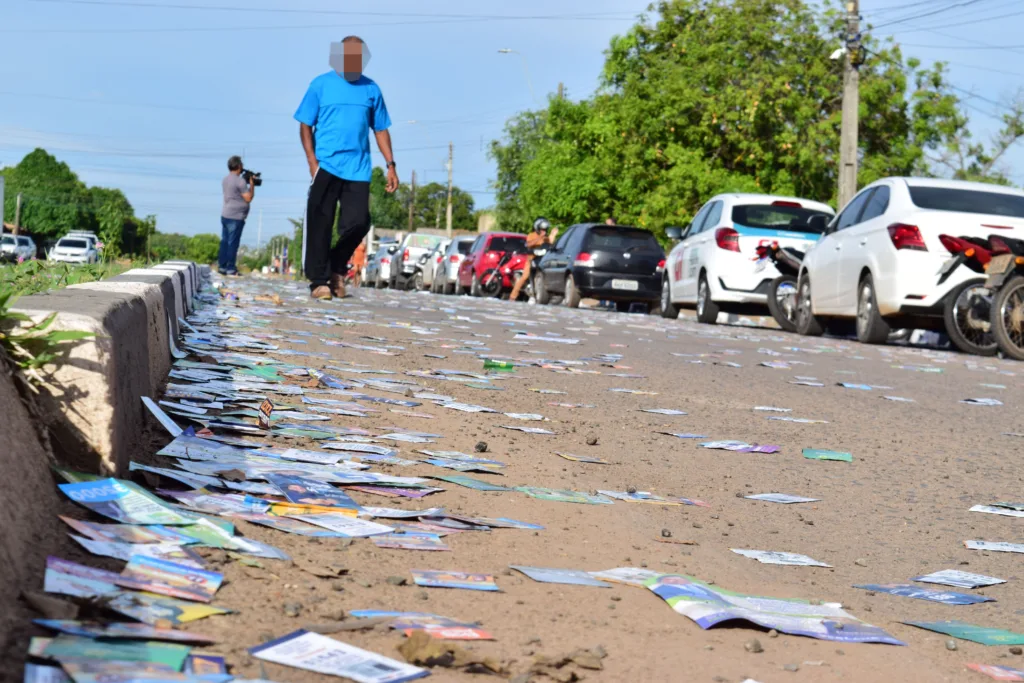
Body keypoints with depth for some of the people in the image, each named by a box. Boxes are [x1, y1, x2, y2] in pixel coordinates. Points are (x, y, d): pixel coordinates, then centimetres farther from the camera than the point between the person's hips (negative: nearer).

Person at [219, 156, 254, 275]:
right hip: (236, 217, -8)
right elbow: (248, 198, -14)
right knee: (233, 242, -4)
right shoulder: (240, 181, -15)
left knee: (224, 241, 10)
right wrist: (252, 185, -3)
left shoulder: (225, 179, 12)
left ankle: (222, 266, 12)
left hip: (225, 215, 8)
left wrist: (247, 183, 15)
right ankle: (230, 268, -2)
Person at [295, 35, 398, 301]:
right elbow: (306, 125, 3)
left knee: (358, 223, -4)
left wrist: (390, 165, 8)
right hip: (326, 167, -2)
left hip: (358, 169, 2)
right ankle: (319, 280, 5)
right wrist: (312, 162, -7)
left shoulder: (371, 90, 11)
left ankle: (336, 269, 19)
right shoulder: (321, 85, 3)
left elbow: (380, 129, 16)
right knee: (320, 226, -2)